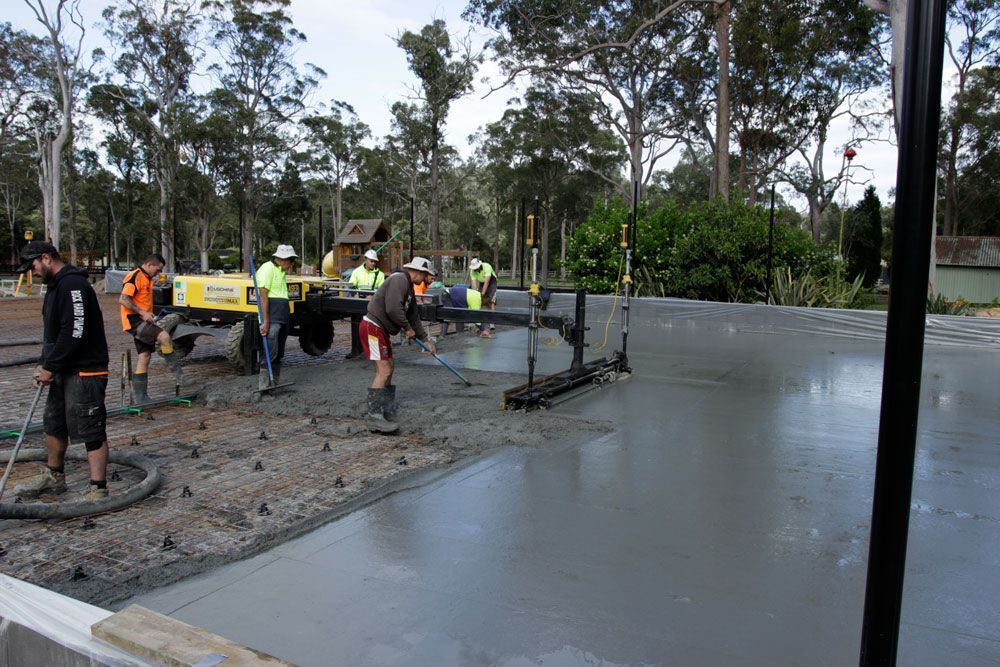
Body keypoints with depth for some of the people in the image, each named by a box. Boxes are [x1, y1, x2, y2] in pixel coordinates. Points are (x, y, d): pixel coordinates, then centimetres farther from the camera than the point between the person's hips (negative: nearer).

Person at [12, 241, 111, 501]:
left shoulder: (73, 285, -18)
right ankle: (54, 477, 39)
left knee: (91, 431, -7)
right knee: (54, 426, 22)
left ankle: (98, 489, -3)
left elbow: (75, 333, -26)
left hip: (85, 372, -11)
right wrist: (45, 364, 11)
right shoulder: (57, 285, 17)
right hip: (64, 372, 11)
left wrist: (51, 367, -18)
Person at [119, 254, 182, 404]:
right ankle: (178, 374, -20)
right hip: (134, 320, -10)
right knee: (164, 337, -26)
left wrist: (150, 315, 19)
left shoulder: (147, 279, 20)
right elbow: (123, 300, -21)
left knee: (145, 356, 7)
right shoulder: (135, 276, -12)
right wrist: (142, 313, -23)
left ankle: (139, 397, 10)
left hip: (143, 320, 10)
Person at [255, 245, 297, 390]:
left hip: (283, 317, 10)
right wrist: (265, 321, -21)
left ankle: (274, 384, 17)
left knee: (279, 354, 11)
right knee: (270, 352, -14)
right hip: (272, 318, -10)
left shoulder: (281, 271, 20)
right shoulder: (268, 268, -9)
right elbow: (263, 295, -17)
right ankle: (262, 384, -11)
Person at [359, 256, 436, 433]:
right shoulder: (399, 279, -15)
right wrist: (408, 328, -11)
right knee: (383, 371, -15)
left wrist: (425, 339, 27)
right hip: (373, 327, -11)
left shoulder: (408, 287, 18)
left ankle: (386, 409, 31)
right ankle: (374, 418, -15)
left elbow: (413, 315, 25)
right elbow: (393, 309, -26)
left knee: (388, 369, 18)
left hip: (382, 331, 11)